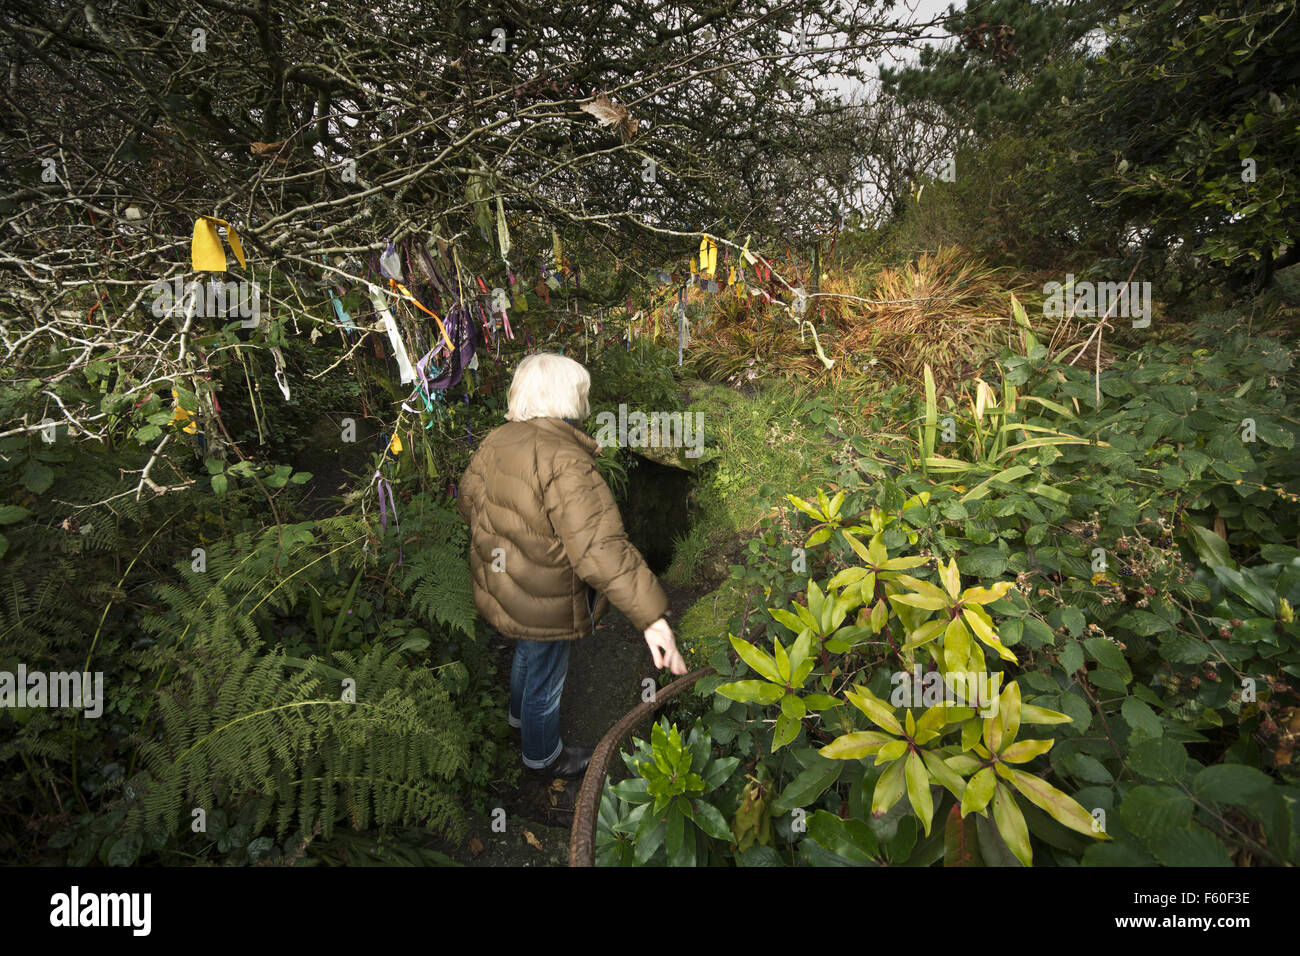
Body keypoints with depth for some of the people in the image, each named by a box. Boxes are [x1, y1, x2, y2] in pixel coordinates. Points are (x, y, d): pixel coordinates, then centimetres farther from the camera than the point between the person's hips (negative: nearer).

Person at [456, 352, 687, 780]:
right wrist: (652, 618, -42)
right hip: (543, 604, -8)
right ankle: (543, 756, 46)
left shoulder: (497, 440, -6)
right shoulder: (565, 464, -34)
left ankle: (520, 714, 64)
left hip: (499, 586, 9)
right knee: (545, 677, 19)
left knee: (526, 654, 35)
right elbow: (600, 547, -41)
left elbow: (468, 499, 10)